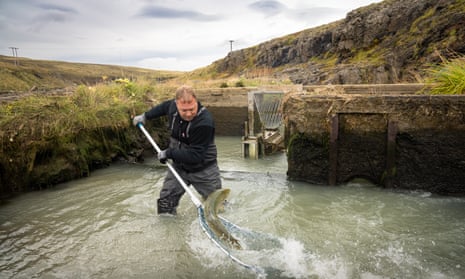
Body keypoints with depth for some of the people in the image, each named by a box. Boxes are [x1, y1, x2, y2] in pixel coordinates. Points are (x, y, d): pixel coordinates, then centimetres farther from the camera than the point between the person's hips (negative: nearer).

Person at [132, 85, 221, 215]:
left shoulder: (205, 122, -32)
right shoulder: (173, 106, -11)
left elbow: (195, 155, -30)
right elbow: (164, 106, 17)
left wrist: (169, 153, -21)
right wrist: (146, 116, 22)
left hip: (203, 169, -5)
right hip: (179, 166, 5)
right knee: (164, 202, 5)